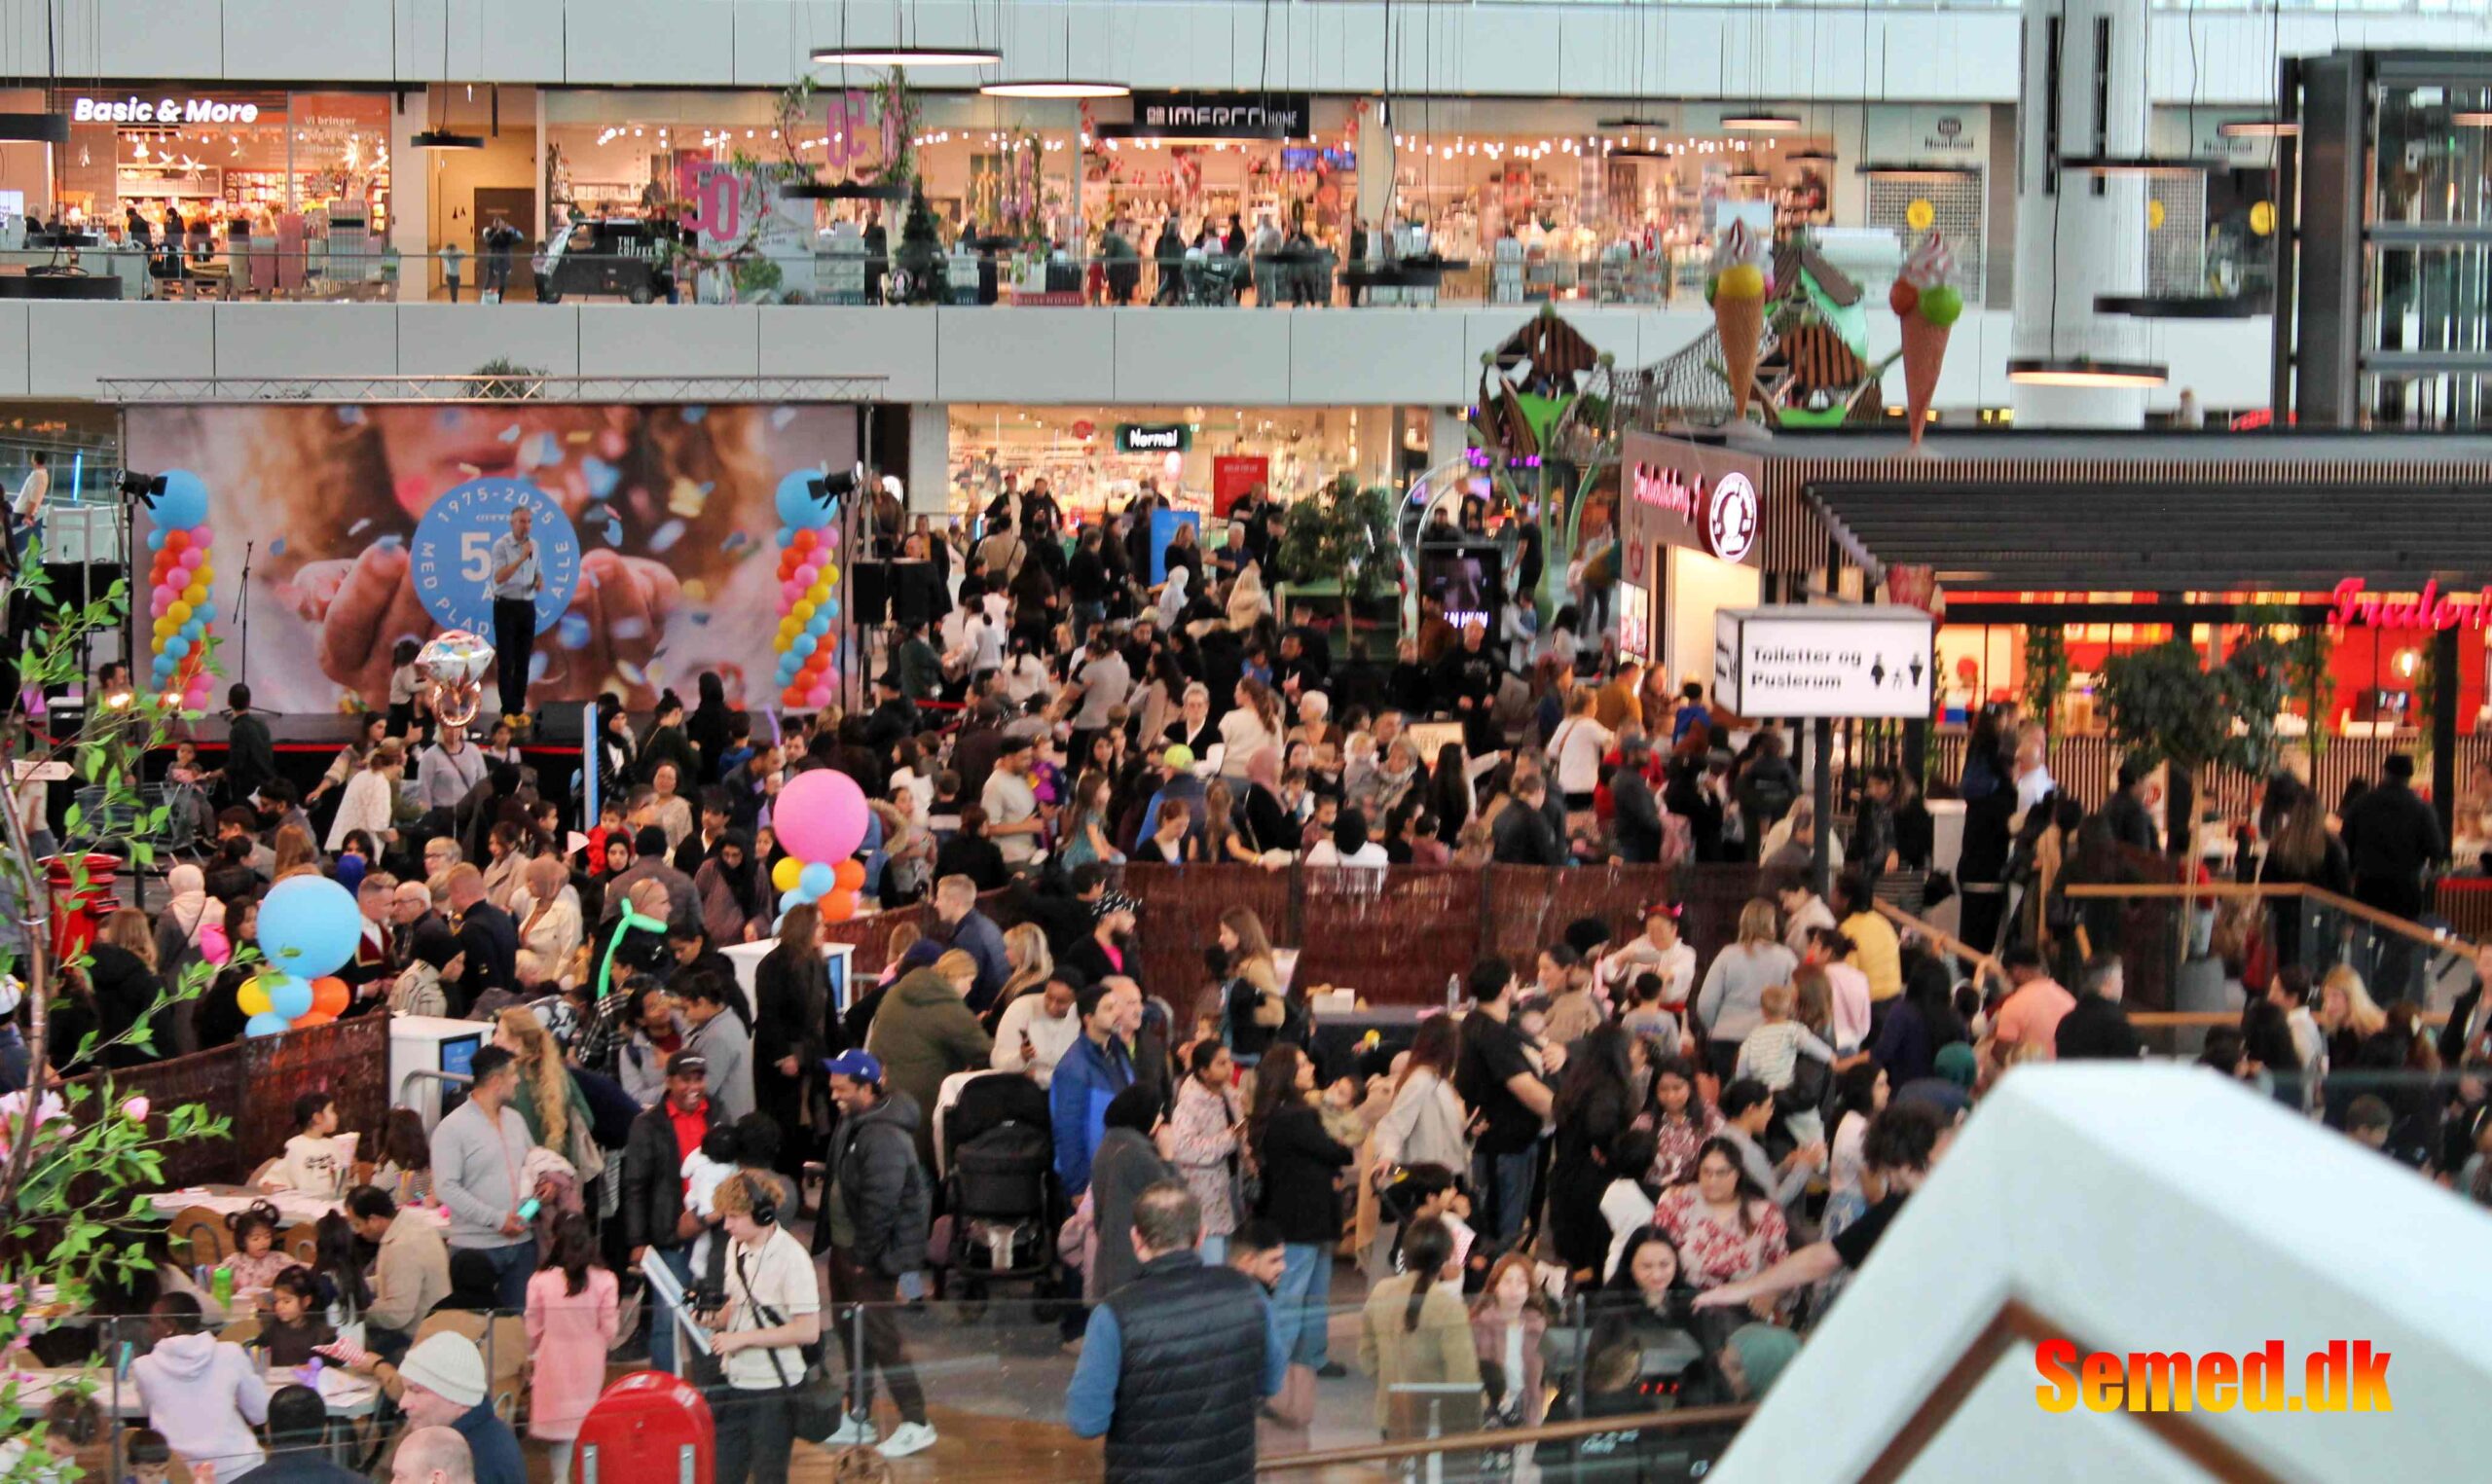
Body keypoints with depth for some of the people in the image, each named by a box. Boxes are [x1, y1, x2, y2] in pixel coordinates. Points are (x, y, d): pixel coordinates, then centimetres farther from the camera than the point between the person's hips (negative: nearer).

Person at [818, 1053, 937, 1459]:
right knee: (852, 1333, 18)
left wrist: (863, 1256, -20)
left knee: (880, 1335, -6)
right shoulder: (853, 1124, 8)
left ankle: (915, 1423, 0)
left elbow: (880, 1204, -26)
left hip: (870, 1256, -10)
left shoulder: (883, 1137, -24)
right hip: (845, 1244, 10)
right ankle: (857, 1418, 29)